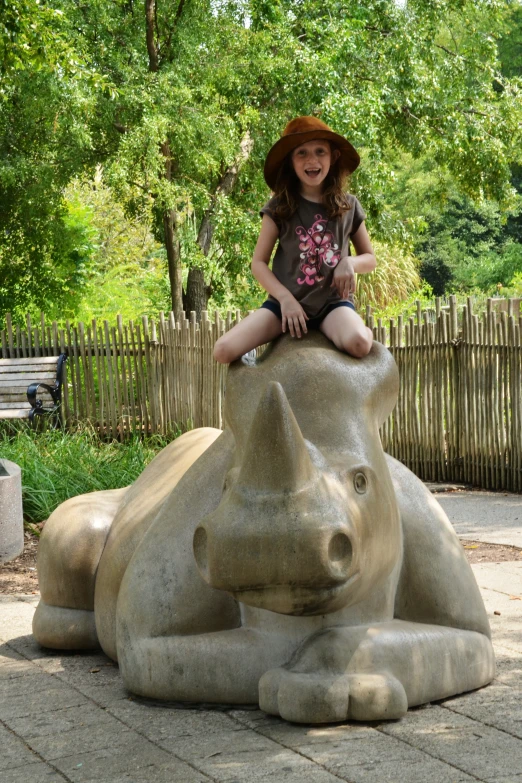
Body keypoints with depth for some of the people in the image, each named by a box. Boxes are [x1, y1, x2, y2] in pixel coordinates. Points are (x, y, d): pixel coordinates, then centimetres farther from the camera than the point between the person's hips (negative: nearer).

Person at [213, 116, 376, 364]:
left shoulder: (348, 206, 5)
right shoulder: (279, 207, 1)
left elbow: (370, 258, 15)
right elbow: (259, 263, 3)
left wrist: (350, 262, -8)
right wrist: (285, 298, -12)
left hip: (332, 302, 0)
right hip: (286, 302, 1)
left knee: (358, 344, -36)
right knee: (223, 350, -21)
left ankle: (366, 330, 0)